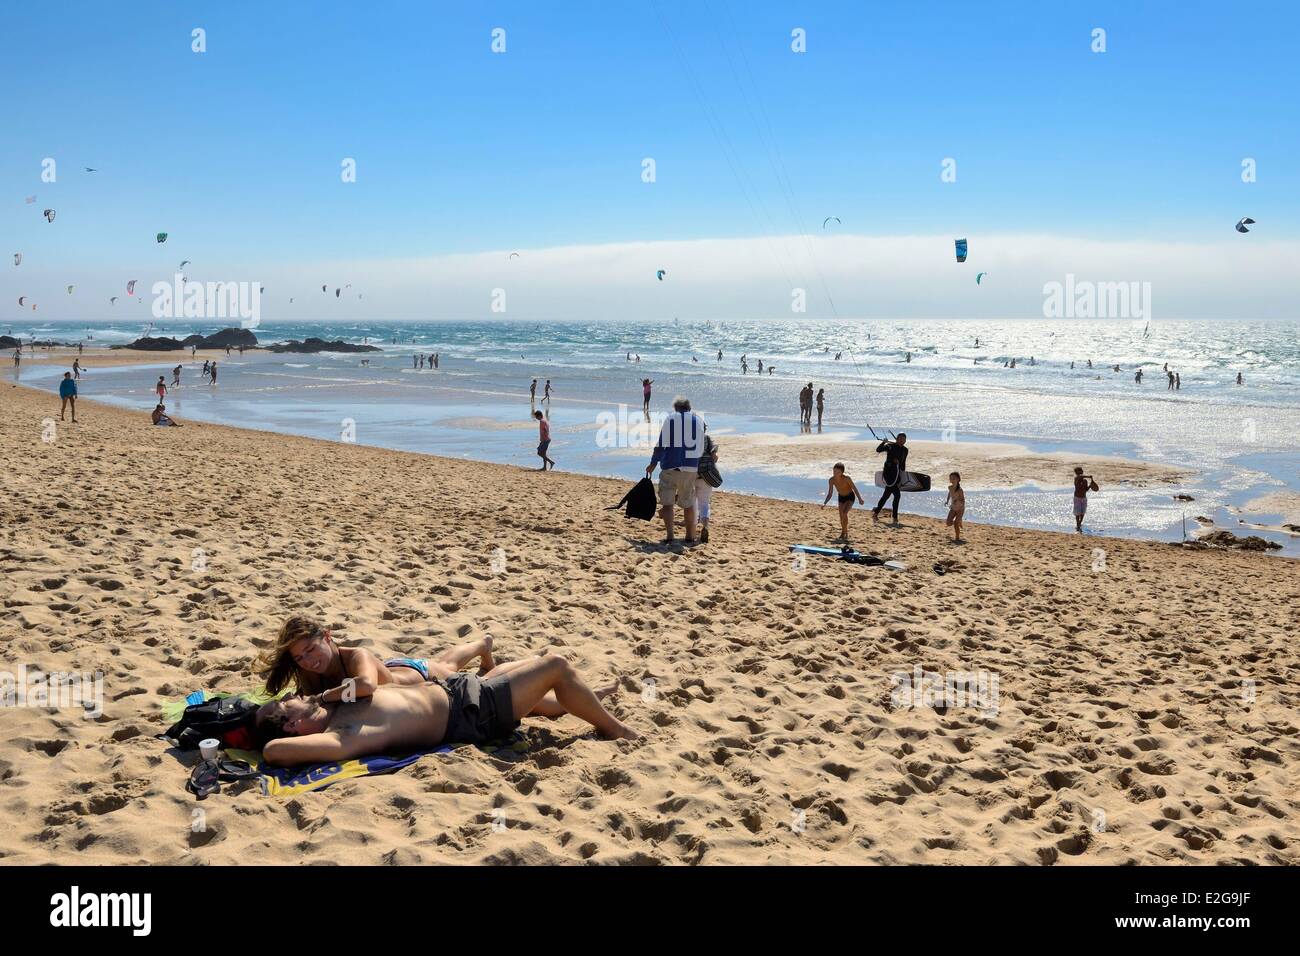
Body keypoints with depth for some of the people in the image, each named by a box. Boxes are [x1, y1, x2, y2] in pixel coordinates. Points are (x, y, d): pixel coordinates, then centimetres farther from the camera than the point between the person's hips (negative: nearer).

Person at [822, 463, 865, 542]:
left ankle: (844, 533, -10)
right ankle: (844, 534, 24)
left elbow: (854, 488, -19)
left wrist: (860, 499, -24)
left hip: (850, 497, -5)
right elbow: (830, 494, -10)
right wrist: (824, 503, -22)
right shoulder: (831, 480, -19)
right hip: (841, 497, 5)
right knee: (841, 517, 6)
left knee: (844, 513, -23)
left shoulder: (846, 478, -31)